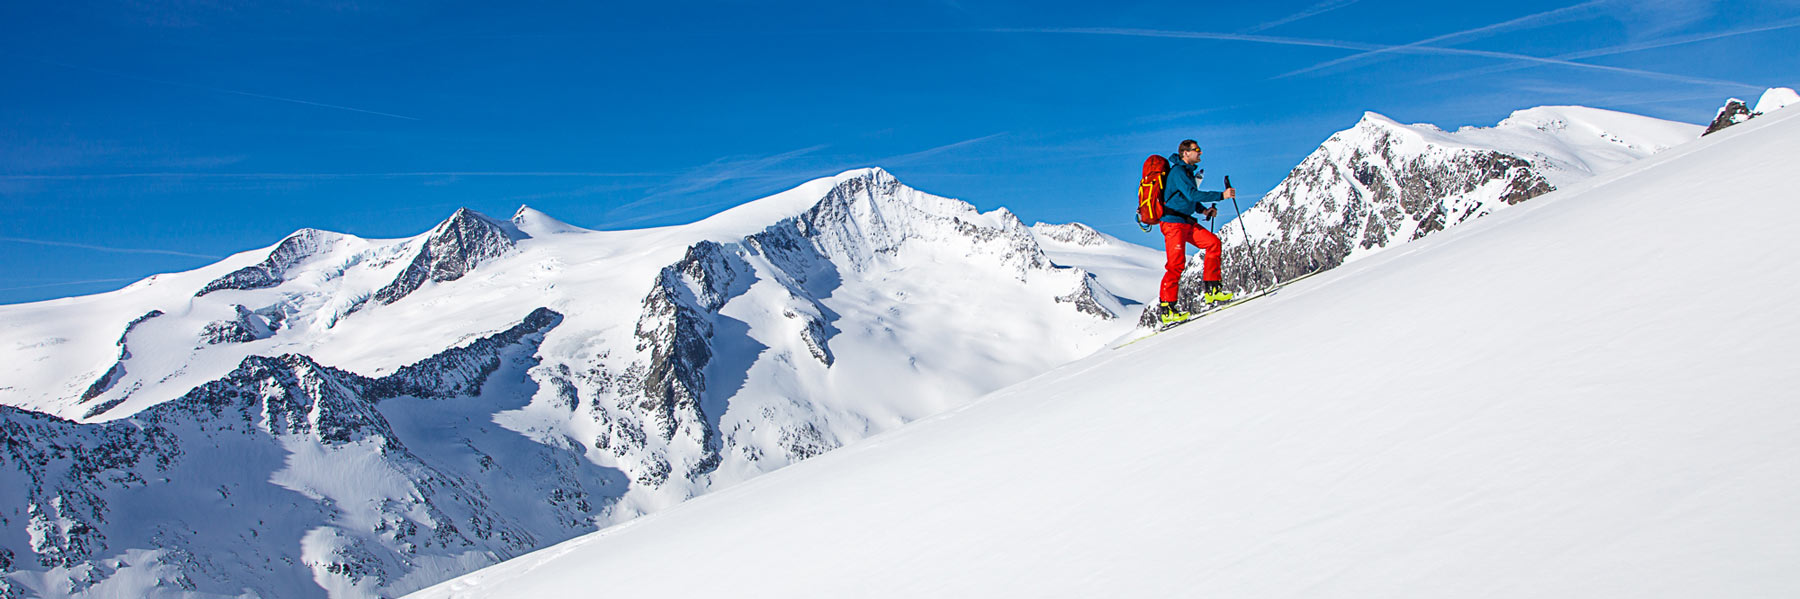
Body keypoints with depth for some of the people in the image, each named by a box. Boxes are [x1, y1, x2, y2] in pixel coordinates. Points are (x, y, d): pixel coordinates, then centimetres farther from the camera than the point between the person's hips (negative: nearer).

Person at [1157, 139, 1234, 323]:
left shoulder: (1188, 172, 17)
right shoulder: (1178, 171, -14)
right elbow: (1192, 194, -25)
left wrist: (1203, 210, 9)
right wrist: (1221, 195, -26)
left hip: (1187, 222, 9)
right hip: (1173, 223, -9)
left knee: (1214, 243, -1)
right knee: (1176, 264, -13)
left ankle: (1210, 289, 3)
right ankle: (1165, 308, -10)